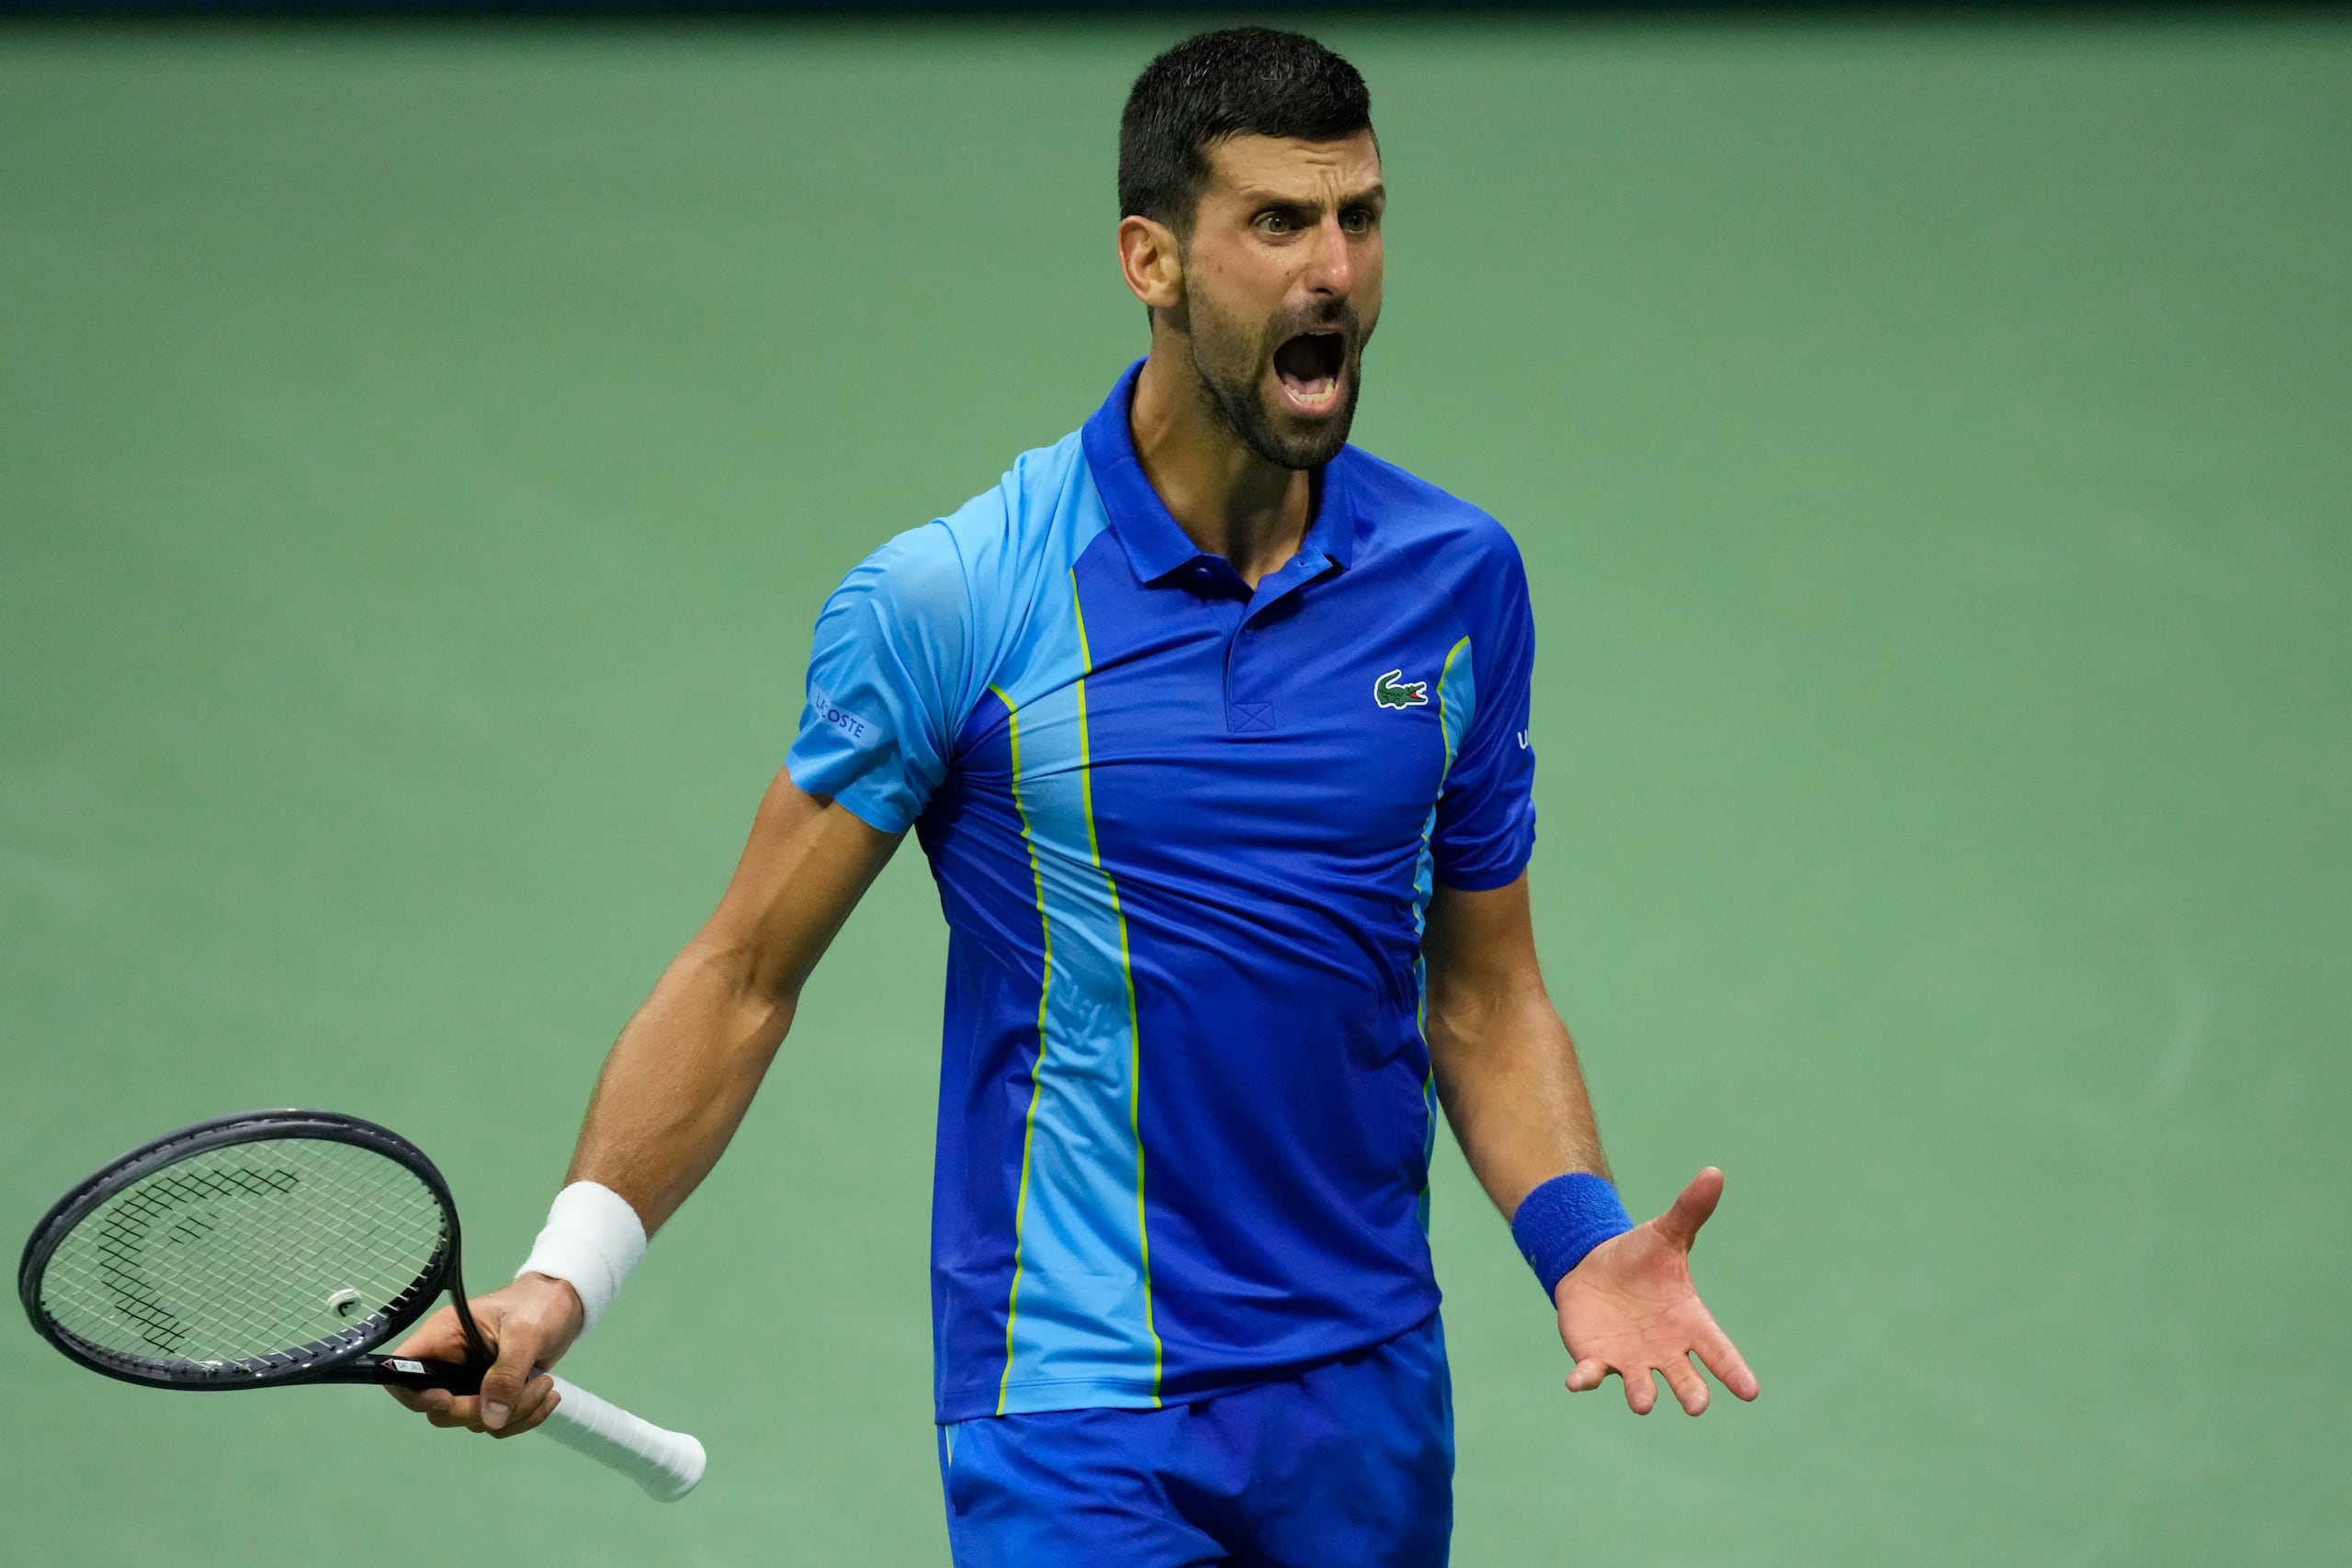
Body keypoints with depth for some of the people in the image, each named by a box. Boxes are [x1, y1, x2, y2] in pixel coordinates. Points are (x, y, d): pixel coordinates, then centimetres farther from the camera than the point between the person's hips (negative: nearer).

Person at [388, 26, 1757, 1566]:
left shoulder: (1460, 578, 3)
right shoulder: (942, 601, -9)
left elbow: (1483, 992, 10)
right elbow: (745, 973, -4)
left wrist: (1580, 1238, -7)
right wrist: (566, 1273, -14)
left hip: (1369, 1400, 4)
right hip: (1078, 1416, -4)